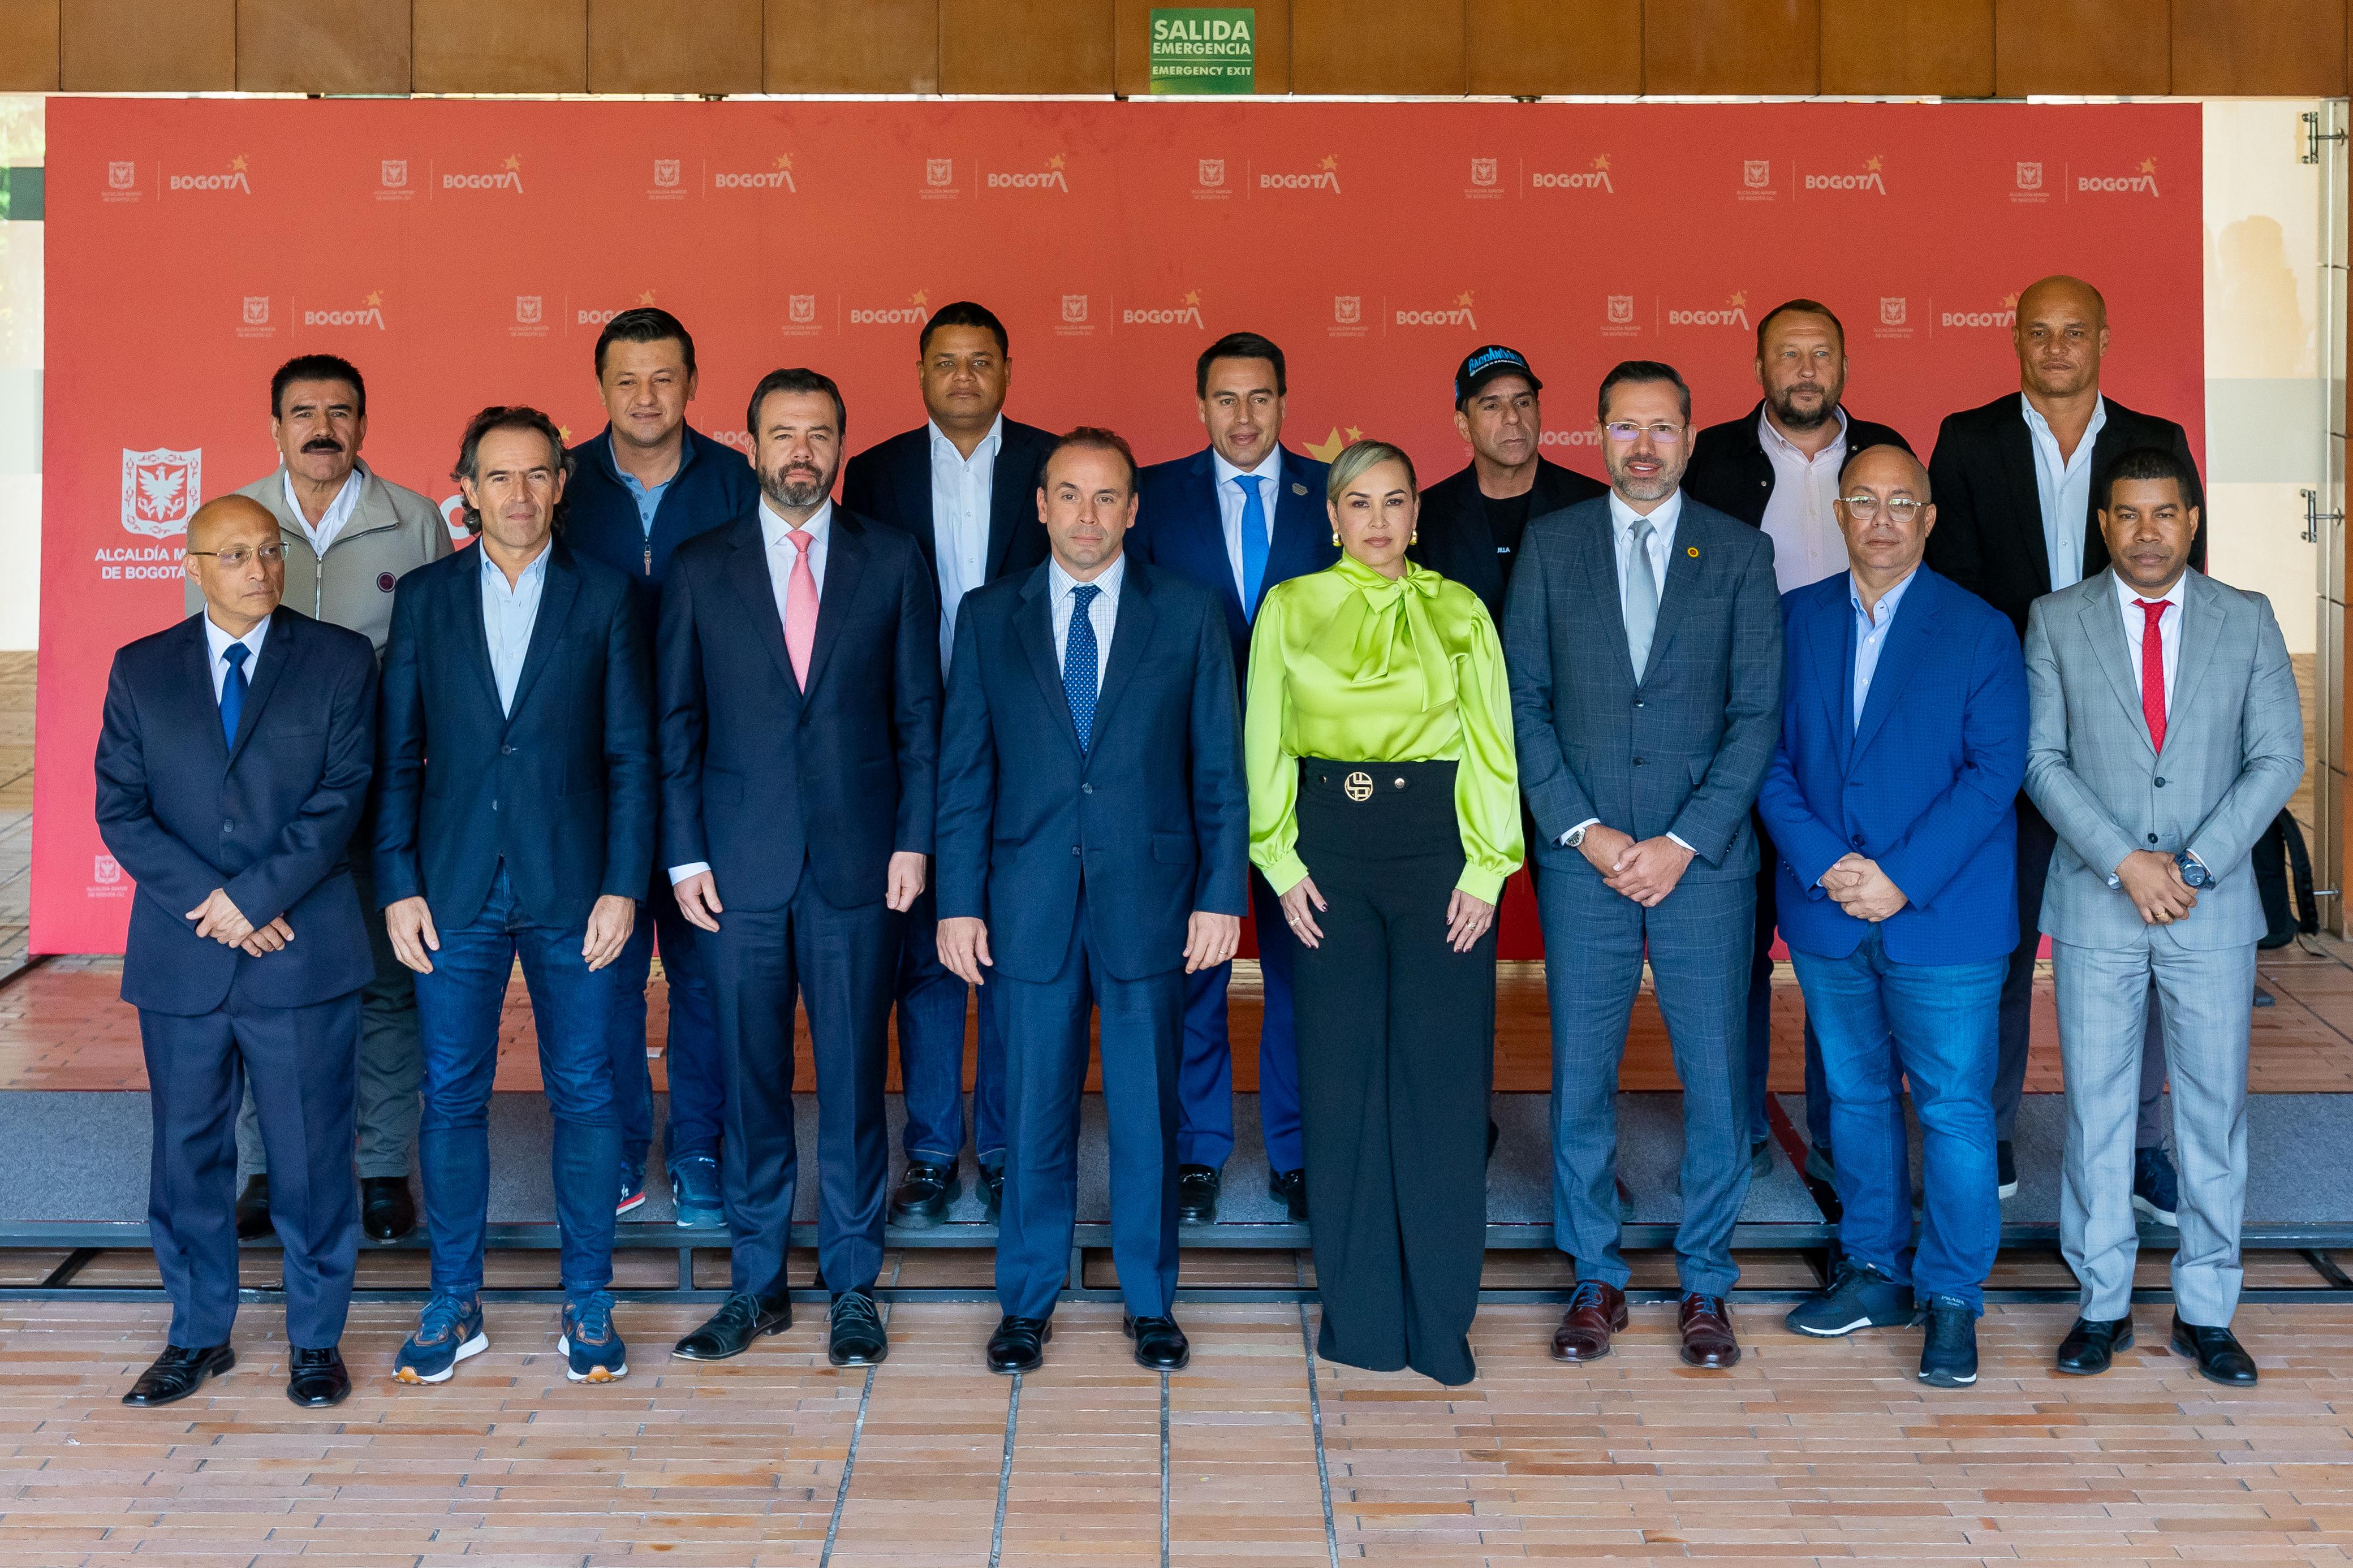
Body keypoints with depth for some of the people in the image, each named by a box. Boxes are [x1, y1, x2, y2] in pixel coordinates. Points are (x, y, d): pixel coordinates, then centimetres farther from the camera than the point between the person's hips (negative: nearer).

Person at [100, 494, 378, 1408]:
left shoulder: (340, 661, 2)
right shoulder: (140, 670, 9)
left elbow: (344, 797, -6)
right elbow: (120, 810, 2)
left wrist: (255, 896, -14)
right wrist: (208, 903, -10)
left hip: (304, 952, -2)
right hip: (179, 958, 2)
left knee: (312, 1154, 3)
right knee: (187, 1153, 10)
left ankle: (316, 1340, 18)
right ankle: (199, 1336, 25)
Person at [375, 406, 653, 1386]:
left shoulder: (604, 596, 2)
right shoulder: (425, 596, 6)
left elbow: (630, 755, 0)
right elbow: (398, 754, 6)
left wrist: (623, 887, -7)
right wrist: (399, 885, -1)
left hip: (572, 889, -1)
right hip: (456, 890, 1)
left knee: (584, 1094, 4)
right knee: (451, 1097, 6)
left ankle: (588, 1304, 17)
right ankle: (454, 1306, 20)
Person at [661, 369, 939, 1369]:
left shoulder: (893, 563, 5)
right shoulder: (700, 569, 6)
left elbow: (919, 713, 5)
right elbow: (676, 721, 7)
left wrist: (913, 840, -3)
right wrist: (684, 854, 0)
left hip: (857, 863, 0)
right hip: (742, 866, 1)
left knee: (853, 1078, 4)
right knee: (750, 1078, 6)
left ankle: (853, 1287, 16)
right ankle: (756, 1286, 19)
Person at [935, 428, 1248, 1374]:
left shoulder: (1189, 614, 3)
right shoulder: (988, 617, 5)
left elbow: (1220, 769, 3)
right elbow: (964, 771, 5)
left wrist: (1222, 896, -3)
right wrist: (959, 902, -1)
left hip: (1149, 896, 0)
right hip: (1029, 899, 1)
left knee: (1148, 1109, 8)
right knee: (1034, 1110, 8)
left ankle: (1150, 1303, 24)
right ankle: (1028, 1303, 23)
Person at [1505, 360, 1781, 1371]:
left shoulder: (1741, 552, 4)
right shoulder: (1550, 546, 6)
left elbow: (1757, 715, 0)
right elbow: (1524, 704, 3)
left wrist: (1685, 843, -9)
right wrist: (1584, 830, -7)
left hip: (1704, 860, 0)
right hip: (1582, 860, 1)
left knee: (1715, 1077, 4)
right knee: (1581, 1077, 5)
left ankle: (1705, 1283, 20)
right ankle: (1596, 1279, 20)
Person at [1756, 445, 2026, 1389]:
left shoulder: (1980, 630, -2)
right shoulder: (1795, 619, 7)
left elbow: (1995, 771, -8)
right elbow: (1770, 754, 3)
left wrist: (1902, 880, -16)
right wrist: (1821, 862, -11)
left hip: (1944, 917, -3)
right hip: (1827, 917, 3)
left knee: (1954, 1108, 1)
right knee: (1856, 1097, 14)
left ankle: (1952, 1299, 14)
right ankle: (1876, 1272, 29)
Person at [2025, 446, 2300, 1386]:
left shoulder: (2247, 622, 5)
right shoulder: (2056, 622, 3)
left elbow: (2277, 760, 0)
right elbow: (2043, 760, -3)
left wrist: (2193, 866, -10)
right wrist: (2124, 862, -13)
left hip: (2213, 910, 1)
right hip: (2095, 908, -1)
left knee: (2214, 1109, 6)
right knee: (2095, 1109, 5)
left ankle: (2205, 1312, 18)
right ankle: (2102, 1304, 17)